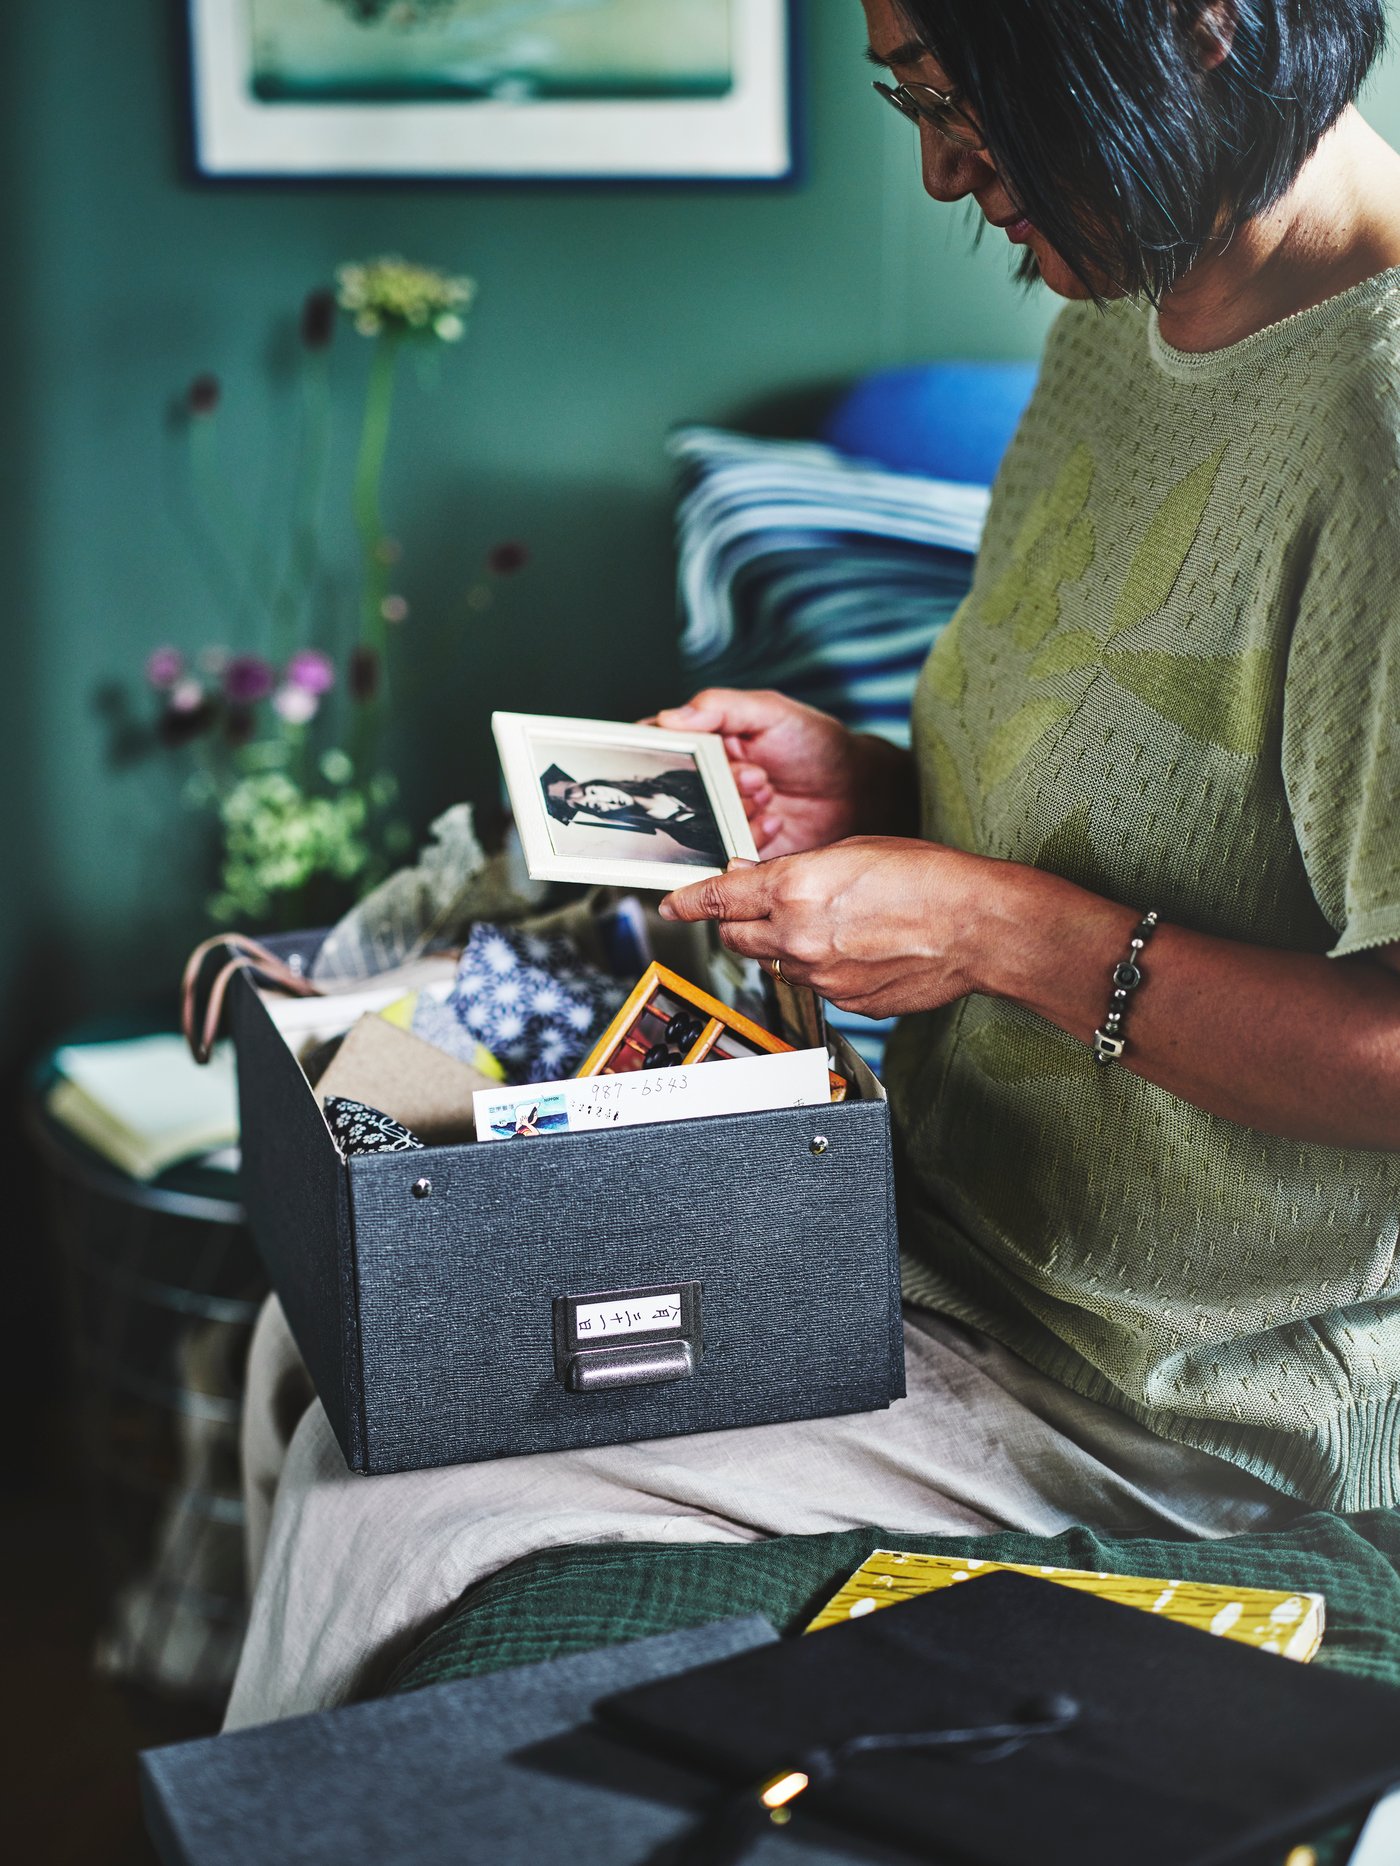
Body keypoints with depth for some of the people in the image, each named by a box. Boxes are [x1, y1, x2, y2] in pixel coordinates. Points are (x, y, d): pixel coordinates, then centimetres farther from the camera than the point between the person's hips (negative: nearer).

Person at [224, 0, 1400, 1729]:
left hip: (1148, 1392, -9)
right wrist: (872, 784, 0)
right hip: (943, 1198, 9)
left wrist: (996, 925, -24)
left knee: (392, 1504, -10)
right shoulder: (1122, 318, 5)